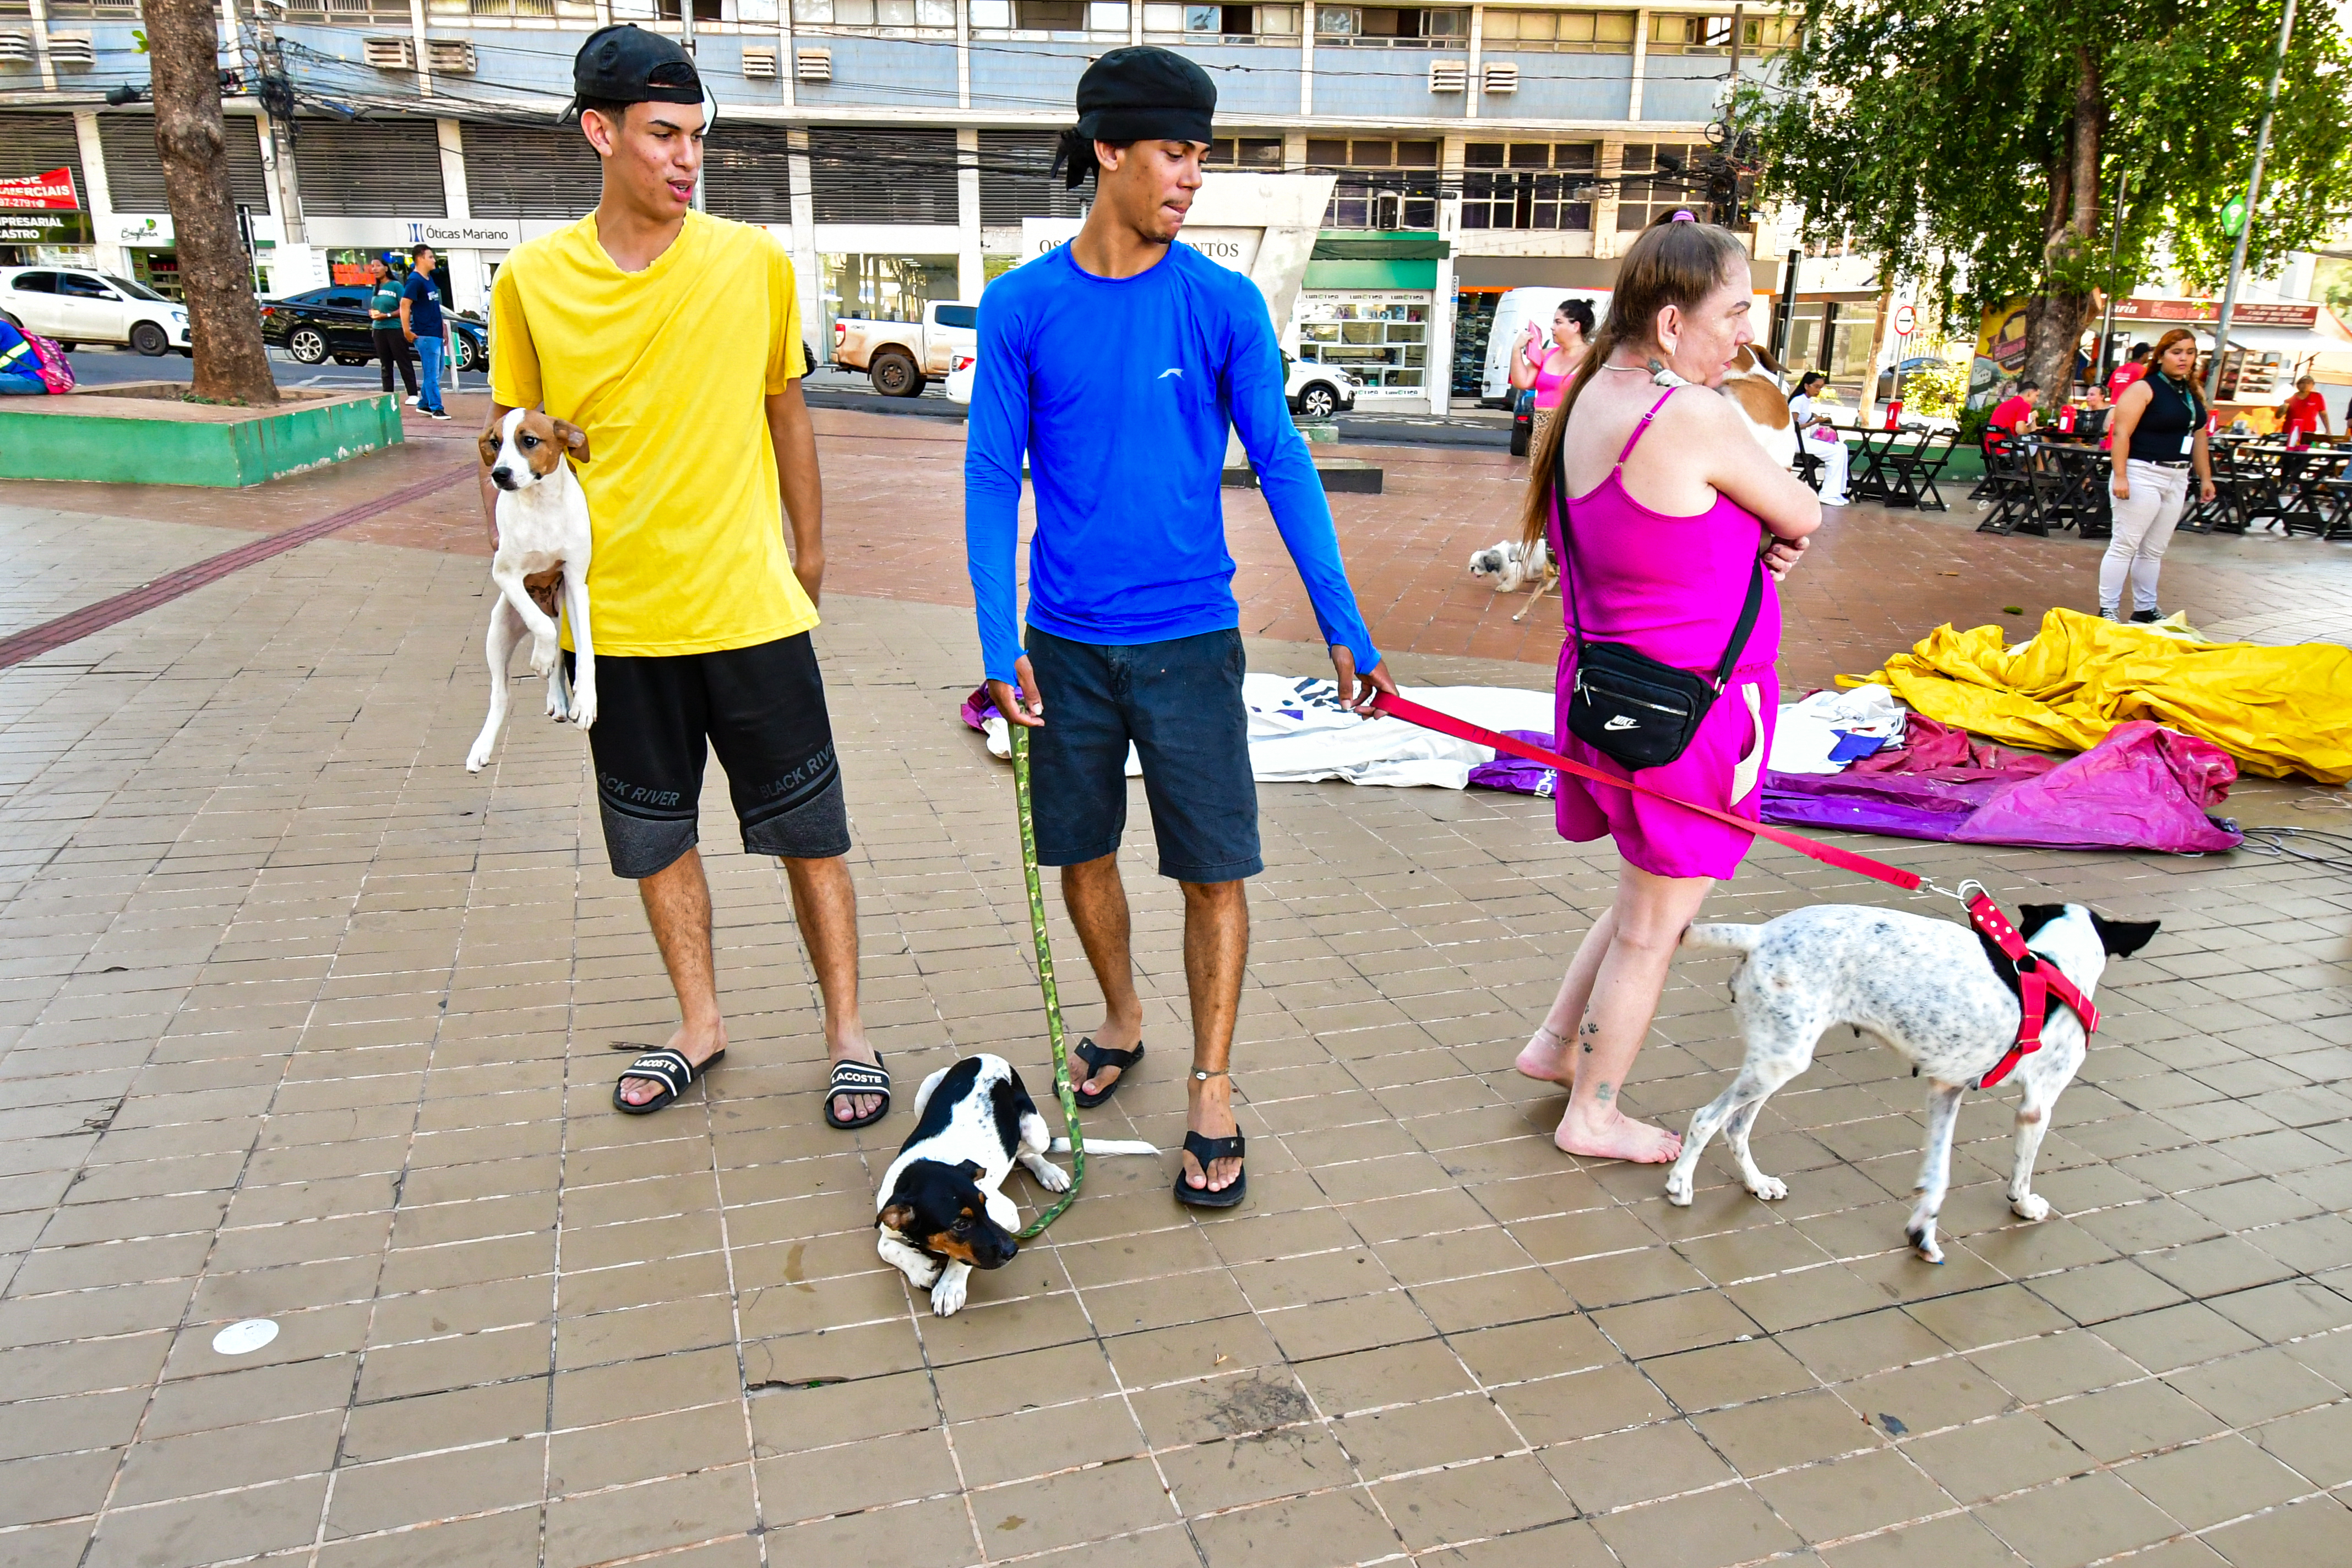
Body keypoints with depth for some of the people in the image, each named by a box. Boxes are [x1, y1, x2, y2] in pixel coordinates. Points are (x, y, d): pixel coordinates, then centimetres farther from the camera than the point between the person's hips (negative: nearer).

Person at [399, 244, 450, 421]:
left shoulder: (429, 278, 15)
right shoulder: (415, 281, -12)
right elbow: (404, 305, -18)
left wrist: (442, 324, 24)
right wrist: (407, 331, -20)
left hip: (436, 333, 9)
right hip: (425, 334, -9)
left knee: (436, 372, 14)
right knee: (432, 374, -7)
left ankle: (424, 404, 23)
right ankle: (436, 408, -4)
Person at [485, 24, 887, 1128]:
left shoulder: (755, 262, -2)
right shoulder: (534, 281, -1)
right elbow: (510, 439, 7)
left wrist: (809, 547, 12)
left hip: (749, 606, -1)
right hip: (615, 617, 2)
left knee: (808, 830, 4)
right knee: (655, 836, 14)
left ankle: (847, 1032, 20)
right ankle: (699, 1025, 33)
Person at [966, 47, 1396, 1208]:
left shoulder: (1223, 304, -2)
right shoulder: (1022, 307, -1)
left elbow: (1282, 467, -2)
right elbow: (992, 477, -1)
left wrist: (1344, 628, -6)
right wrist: (1000, 642, -9)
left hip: (1188, 640, -1)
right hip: (1068, 643, 2)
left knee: (1213, 870, 0)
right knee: (1081, 851, 14)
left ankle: (1211, 1089, 16)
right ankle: (1122, 1020, 39)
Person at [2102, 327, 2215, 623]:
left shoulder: (2193, 394, 15)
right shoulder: (2144, 389, -8)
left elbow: (2199, 437, 20)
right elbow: (2122, 433, -15)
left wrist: (2205, 478, 17)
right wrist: (2120, 475, -23)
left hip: (2177, 479, 7)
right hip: (2142, 474, -7)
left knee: (2154, 550, 11)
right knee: (2125, 545, -6)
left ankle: (2145, 609, 17)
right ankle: (2108, 610, -3)